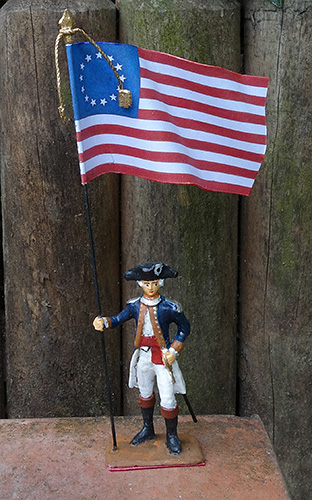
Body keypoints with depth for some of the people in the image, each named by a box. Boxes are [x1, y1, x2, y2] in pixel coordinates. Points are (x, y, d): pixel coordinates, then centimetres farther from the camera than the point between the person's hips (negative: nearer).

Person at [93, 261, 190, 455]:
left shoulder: (169, 308, -13)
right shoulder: (135, 306, -3)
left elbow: (184, 328, -1)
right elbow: (118, 319, 6)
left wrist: (174, 350, -9)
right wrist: (104, 322, -15)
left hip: (163, 357, -4)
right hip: (143, 356, 4)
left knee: (168, 400, -1)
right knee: (145, 394, 20)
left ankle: (172, 436, 20)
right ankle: (148, 430, 40)